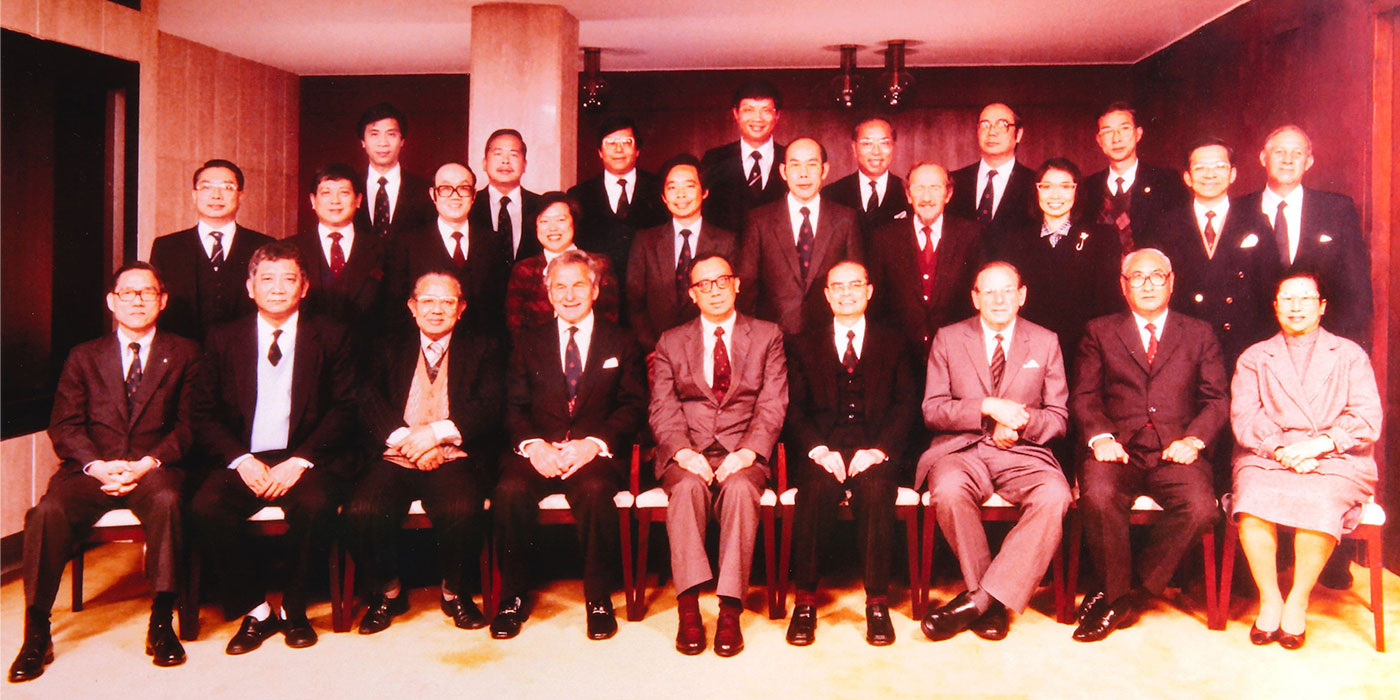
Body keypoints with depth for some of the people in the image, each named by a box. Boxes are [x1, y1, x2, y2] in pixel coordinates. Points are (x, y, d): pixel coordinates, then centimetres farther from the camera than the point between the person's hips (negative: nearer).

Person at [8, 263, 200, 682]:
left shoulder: (184, 355, 12)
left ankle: (161, 624, -26)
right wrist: (97, 466, -11)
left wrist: (149, 462, -13)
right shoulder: (84, 358, 17)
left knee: (167, 501, -36)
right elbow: (64, 427, 8)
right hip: (91, 470, 2)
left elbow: (189, 424, 4)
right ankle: (36, 635, -16)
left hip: (153, 469, -2)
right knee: (48, 511, -29)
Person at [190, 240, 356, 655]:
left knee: (314, 504, -33)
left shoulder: (329, 336, 6)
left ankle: (294, 610, -8)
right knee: (205, 507, -27)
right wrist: (242, 461, -10)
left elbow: (344, 410, -1)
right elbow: (205, 416, 8)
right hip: (244, 461, 2)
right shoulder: (223, 340, 12)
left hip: (308, 461, -2)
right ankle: (255, 609, -7)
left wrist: (299, 461, -15)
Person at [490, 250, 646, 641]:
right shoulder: (529, 344, 18)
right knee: (510, 490, -30)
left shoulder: (621, 344, 14)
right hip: (539, 452, 2)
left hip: (596, 454, -2)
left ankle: (599, 599, -17)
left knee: (595, 490, -35)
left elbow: (633, 406, 3)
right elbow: (514, 407, 10)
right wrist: (534, 446, -12)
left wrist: (592, 444, -14)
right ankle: (512, 597, -11)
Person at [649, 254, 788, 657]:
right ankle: (688, 608, -34)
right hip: (687, 454, 1)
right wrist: (683, 451, -15)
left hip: (742, 454, -1)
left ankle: (730, 611, -33)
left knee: (739, 487, -34)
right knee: (687, 486, -33)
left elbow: (773, 405, 3)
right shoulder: (671, 343, 16)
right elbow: (663, 409, 5)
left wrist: (747, 452, -14)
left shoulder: (767, 337, 14)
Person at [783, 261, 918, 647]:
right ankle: (805, 600, -23)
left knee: (875, 489, -33)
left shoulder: (893, 345, 17)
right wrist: (819, 450, -12)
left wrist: (878, 449, -13)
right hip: (823, 450, 0)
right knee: (817, 487, -33)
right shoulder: (804, 346, 17)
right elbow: (794, 409, 7)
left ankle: (877, 602, -25)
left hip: (874, 452, 0)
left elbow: (905, 406, 5)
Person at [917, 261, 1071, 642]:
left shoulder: (1045, 342, 13)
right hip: (960, 451, -1)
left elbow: (1058, 417, 11)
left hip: (1023, 453, 1)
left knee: (1055, 496, -32)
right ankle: (991, 602, -15)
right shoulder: (948, 339, 9)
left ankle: (980, 599, -24)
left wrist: (1021, 422, -11)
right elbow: (932, 410, 1)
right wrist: (988, 407, -14)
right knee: (949, 490, -35)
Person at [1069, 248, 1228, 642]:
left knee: (1200, 508, -29)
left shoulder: (1199, 335, 19)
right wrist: (1099, 437, -11)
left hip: (1175, 451, 1)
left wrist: (1194, 438, -7)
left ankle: (1121, 597, -12)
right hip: (1118, 448, -1)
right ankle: (1119, 594, -9)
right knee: (1098, 498, -33)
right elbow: (1084, 396, 8)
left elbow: (1217, 399, 12)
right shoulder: (1100, 332, 16)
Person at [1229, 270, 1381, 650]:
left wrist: (1319, 443, -14)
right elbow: (1244, 419, 3)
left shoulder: (1350, 355, 16)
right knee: (1252, 502, -32)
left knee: (1318, 504, -34)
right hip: (1266, 459, 1)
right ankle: (1269, 600, -14)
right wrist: (1281, 450, -15)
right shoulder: (1254, 358, 17)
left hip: (1336, 461, -1)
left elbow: (1368, 420, 3)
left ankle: (1297, 602, -15)